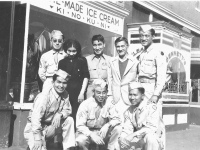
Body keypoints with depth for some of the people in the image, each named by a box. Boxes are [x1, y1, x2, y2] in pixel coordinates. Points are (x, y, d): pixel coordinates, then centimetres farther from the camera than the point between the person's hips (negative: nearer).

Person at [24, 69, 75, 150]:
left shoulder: (65, 95, -3)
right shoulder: (44, 96, -23)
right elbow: (35, 119, -27)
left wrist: (60, 115, -22)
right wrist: (38, 139, -32)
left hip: (50, 127, 6)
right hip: (34, 130, -6)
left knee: (69, 120, -12)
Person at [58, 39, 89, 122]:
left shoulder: (82, 61, 3)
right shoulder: (62, 62, 9)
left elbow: (86, 77, 1)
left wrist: (82, 93, -5)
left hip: (78, 94, -2)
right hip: (65, 93, 2)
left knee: (77, 116, -4)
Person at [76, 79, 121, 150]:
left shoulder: (109, 102, -8)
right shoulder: (85, 104, -15)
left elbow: (116, 119, -8)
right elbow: (80, 126, -16)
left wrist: (108, 125, -30)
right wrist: (92, 135, -32)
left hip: (102, 133, 3)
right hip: (87, 132, -2)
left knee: (118, 128, -23)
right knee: (80, 140, -34)